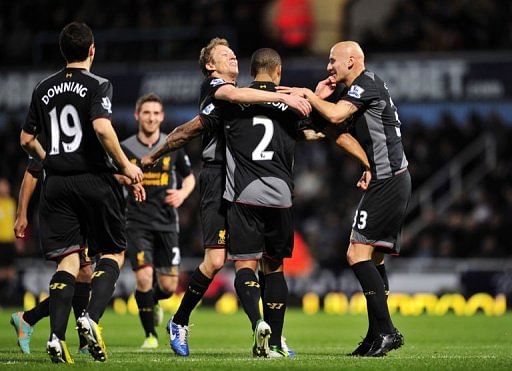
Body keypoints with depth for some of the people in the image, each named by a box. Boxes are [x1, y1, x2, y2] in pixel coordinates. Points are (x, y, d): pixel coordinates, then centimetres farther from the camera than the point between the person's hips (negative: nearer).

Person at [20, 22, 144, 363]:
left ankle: (56, 336, -10)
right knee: (113, 252, 9)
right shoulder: (98, 85, -5)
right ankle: (91, 318, -13)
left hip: (57, 182, 4)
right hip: (94, 179, -4)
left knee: (68, 259, 5)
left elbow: (26, 140, 15)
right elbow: (102, 128, -21)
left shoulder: (44, 89, 10)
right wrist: (125, 165, -10)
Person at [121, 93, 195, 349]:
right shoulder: (125, 149, -1)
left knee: (168, 287, 2)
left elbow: (189, 177, 16)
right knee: (144, 278, -17)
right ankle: (150, 335, 0)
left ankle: (152, 302, 39)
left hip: (167, 223, 2)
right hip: (138, 222, -2)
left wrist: (182, 193, -4)